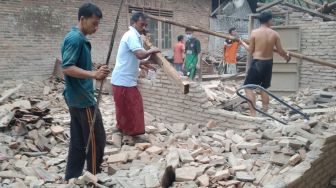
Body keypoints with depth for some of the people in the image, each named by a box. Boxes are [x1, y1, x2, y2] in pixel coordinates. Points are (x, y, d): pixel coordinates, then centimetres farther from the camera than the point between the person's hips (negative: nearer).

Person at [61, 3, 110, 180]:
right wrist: (94, 74, -32)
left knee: (78, 141, 14)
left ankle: (72, 178, 23)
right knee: (96, 139, 1)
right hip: (83, 99, -10)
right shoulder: (75, 38, -16)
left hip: (76, 98, 10)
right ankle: (94, 178, 14)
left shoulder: (79, 38, 15)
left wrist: (95, 73, 16)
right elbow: (67, 68, -24)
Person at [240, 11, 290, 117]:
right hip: (268, 63, 4)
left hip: (257, 63, -4)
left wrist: (243, 43, 16)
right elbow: (280, 51, 3)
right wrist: (287, 56, 25)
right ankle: (265, 113, 23)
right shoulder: (275, 34, -2)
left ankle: (253, 114, -4)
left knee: (248, 87, 4)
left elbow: (251, 51, -2)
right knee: (264, 88, 19)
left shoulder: (254, 32, -9)